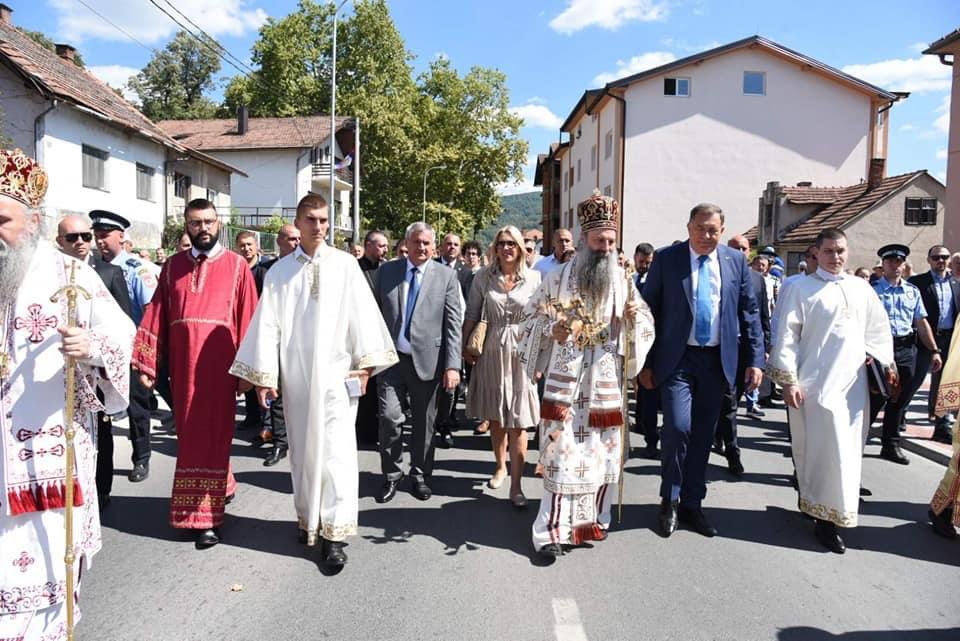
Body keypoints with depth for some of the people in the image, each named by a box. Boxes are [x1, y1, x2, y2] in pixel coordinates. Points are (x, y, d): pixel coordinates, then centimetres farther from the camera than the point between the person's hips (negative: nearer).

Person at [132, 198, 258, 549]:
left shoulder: (236, 266, 0)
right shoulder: (173, 266, 11)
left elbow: (248, 319, -4)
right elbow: (157, 314, 7)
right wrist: (147, 362, 1)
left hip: (218, 363, -4)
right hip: (182, 364, 4)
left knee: (211, 435, 1)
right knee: (190, 435, 14)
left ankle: (206, 515, 9)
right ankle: (219, 487, 35)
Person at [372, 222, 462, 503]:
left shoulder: (446, 276, 1)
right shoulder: (386, 271, 6)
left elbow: (453, 324, -3)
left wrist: (452, 365, -10)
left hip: (427, 360, 0)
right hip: (391, 357, 1)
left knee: (424, 422, 9)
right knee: (390, 417, -6)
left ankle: (419, 475, 28)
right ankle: (391, 475, 15)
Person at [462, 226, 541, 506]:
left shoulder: (534, 278, -2)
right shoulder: (484, 277, 1)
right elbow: (472, 314, 5)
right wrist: (466, 347, 0)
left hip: (521, 352, -2)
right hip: (491, 351, 2)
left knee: (518, 420, -1)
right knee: (495, 417, 13)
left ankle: (516, 485, 4)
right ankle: (500, 466, 34)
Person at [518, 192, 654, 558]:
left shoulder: (623, 281, 7)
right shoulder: (558, 278, 0)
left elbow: (646, 325, 10)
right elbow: (532, 319, 4)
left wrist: (634, 316, -12)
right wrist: (552, 329, -16)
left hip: (606, 383, 3)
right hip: (566, 381, -3)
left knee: (602, 454, 9)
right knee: (562, 453, -3)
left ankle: (592, 520, 26)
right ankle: (553, 530, 4)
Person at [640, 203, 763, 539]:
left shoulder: (736, 260, 6)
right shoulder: (667, 258, -2)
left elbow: (750, 312, 9)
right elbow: (649, 310, 0)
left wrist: (755, 359, 2)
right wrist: (645, 362, -3)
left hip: (717, 360, 3)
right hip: (677, 358, -3)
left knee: (703, 435, 9)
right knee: (678, 427, -14)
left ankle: (691, 505, 25)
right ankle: (669, 499, 9)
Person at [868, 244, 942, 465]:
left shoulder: (913, 291, 12)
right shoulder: (872, 289, -3)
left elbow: (922, 322, 13)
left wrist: (934, 350, 8)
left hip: (907, 350, 5)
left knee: (900, 399, 11)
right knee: (876, 399, -2)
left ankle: (891, 445, 24)